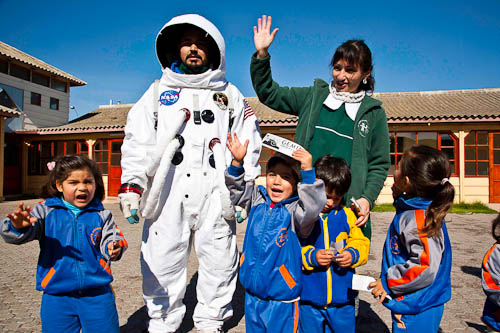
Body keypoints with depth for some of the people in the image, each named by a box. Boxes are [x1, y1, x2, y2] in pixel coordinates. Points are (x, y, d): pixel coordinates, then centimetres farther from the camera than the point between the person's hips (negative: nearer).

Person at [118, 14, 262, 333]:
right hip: (167, 193, 1)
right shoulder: (158, 92, 16)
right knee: (162, 265, 6)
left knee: (219, 264, 7)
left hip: (215, 196, 0)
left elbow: (248, 146, 8)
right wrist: (131, 185, -5)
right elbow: (138, 142, 8)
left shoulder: (230, 96, 14)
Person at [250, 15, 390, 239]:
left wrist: (367, 199, -5)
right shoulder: (313, 96, 12)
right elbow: (269, 94, 13)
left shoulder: (374, 113, 9)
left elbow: (379, 165, 10)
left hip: (347, 206, 0)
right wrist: (262, 54, 2)